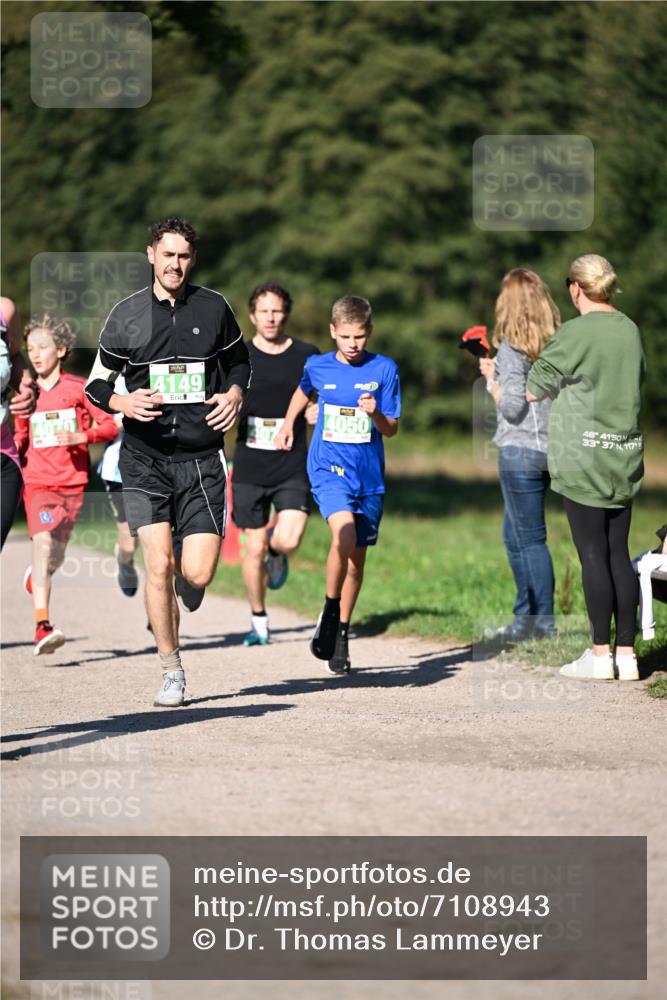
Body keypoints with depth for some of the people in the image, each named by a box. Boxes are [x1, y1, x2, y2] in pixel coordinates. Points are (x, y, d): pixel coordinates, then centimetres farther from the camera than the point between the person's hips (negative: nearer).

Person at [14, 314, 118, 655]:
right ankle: (42, 625, -30)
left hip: (72, 482, 0)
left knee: (55, 556, 10)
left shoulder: (78, 388, 0)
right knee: (43, 543, -22)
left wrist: (82, 436, -16)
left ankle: (36, 575, 49)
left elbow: (109, 425, -1)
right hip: (38, 482, 0)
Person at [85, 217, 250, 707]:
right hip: (144, 461, -1)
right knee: (158, 566, -12)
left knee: (198, 573, -8)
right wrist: (123, 402, -10)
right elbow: (97, 381, 11)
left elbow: (239, 359, 21)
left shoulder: (214, 308, 5)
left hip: (202, 459, 1)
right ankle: (171, 671, 3)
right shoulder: (127, 314, 2)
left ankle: (187, 551, 32)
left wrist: (235, 392, 0)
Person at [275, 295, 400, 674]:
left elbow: (391, 429, -1)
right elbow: (303, 392, 26)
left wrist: (376, 414, -20)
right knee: (344, 534, -26)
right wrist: (288, 426, 29)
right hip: (329, 468, -2)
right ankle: (329, 615, -8)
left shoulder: (384, 369, -3)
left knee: (357, 557, 9)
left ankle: (341, 635, 24)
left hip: (369, 474, 2)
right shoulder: (318, 367, 1)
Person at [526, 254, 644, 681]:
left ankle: (600, 653, -1)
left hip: (584, 456, -6)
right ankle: (627, 653, 9)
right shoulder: (631, 330, 6)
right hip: (626, 455, 6)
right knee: (619, 554, 9)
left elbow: (537, 385, -5)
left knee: (593, 555, -2)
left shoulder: (575, 333, -13)